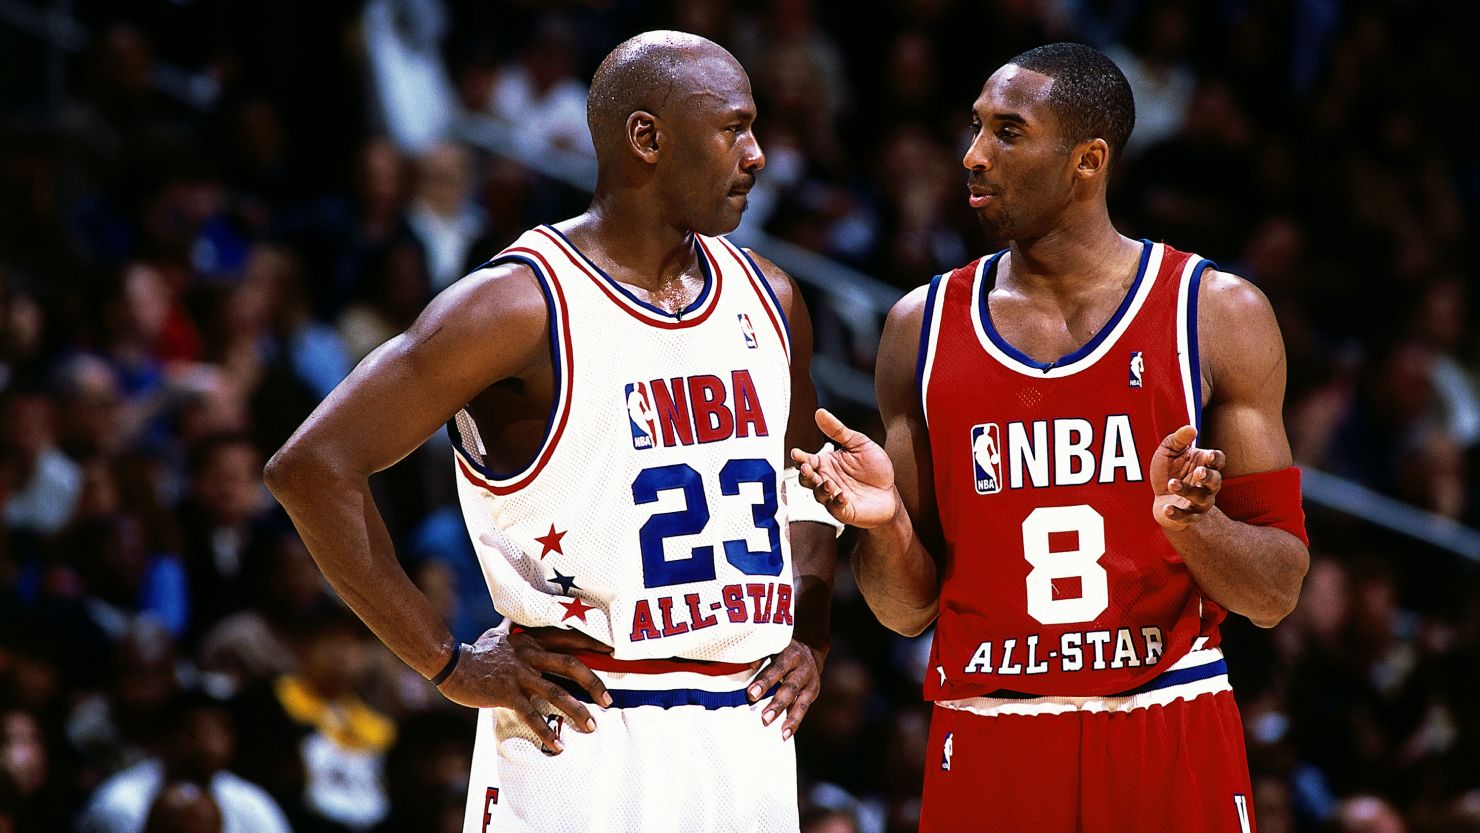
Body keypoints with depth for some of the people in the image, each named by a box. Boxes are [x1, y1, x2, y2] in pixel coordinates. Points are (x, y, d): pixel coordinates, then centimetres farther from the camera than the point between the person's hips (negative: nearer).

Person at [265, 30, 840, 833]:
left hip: (751, 738, 6)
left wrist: (808, 632, 11)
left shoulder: (766, 300, 11)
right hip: (585, 735, -6)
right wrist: (449, 664, -12)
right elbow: (311, 466, -15)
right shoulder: (522, 305, -11)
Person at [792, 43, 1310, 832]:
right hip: (987, 752, 2)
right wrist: (884, 525, -11)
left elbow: (1276, 594, 0)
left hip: (1172, 739, -2)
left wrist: (1192, 524, -19)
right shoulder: (922, 328, 6)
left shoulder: (1217, 315, 0)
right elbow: (908, 609, 8)